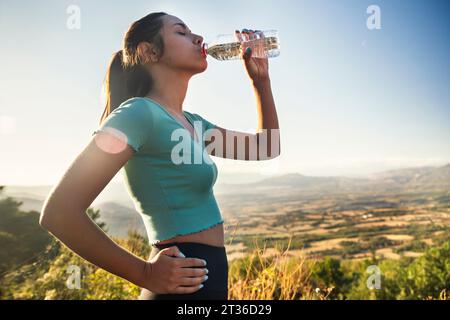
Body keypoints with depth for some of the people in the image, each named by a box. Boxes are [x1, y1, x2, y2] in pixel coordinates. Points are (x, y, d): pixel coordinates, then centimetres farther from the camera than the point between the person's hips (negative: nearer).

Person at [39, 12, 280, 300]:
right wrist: (146, 273, -15)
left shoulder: (191, 123, 9)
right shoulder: (140, 112, -17)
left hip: (209, 279, 9)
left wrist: (261, 79, 7)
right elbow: (59, 213, -20)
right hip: (185, 286, -9)